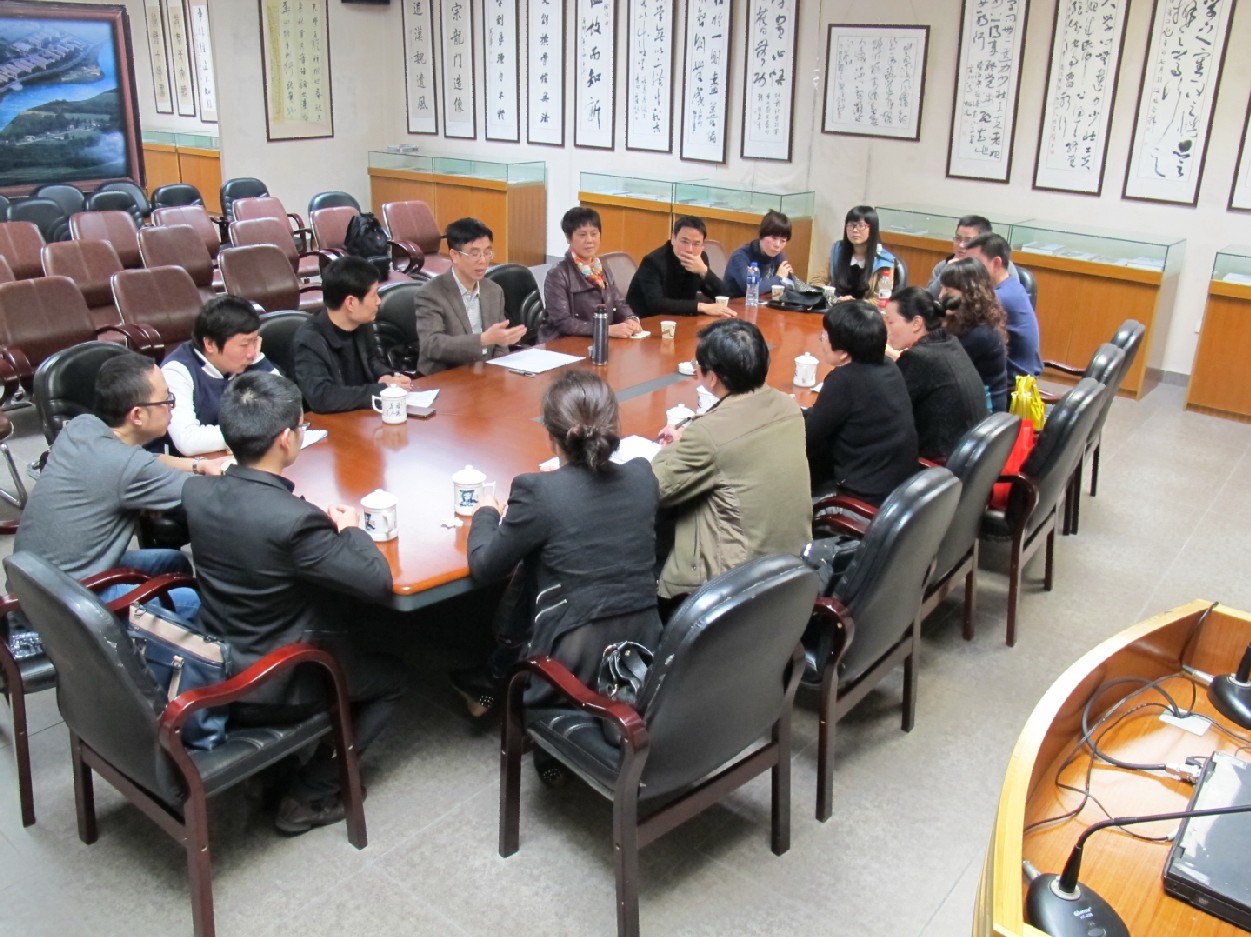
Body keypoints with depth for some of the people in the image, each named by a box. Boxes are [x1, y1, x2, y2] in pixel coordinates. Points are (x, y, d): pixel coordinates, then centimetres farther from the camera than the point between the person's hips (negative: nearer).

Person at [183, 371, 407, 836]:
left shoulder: (196, 493, -9)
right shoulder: (294, 520, -32)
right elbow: (378, 582, -26)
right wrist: (350, 529, -9)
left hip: (211, 672, 7)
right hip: (272, 692, -7)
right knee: (391, 677, 17)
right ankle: (310, 796, 13)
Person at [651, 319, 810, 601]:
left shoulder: (709, 432, -25)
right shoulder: (788, 405, -3)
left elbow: (653, 491, -12)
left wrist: (674, 448, 4)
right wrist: (688, 442, 11)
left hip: (743, 578, -7)